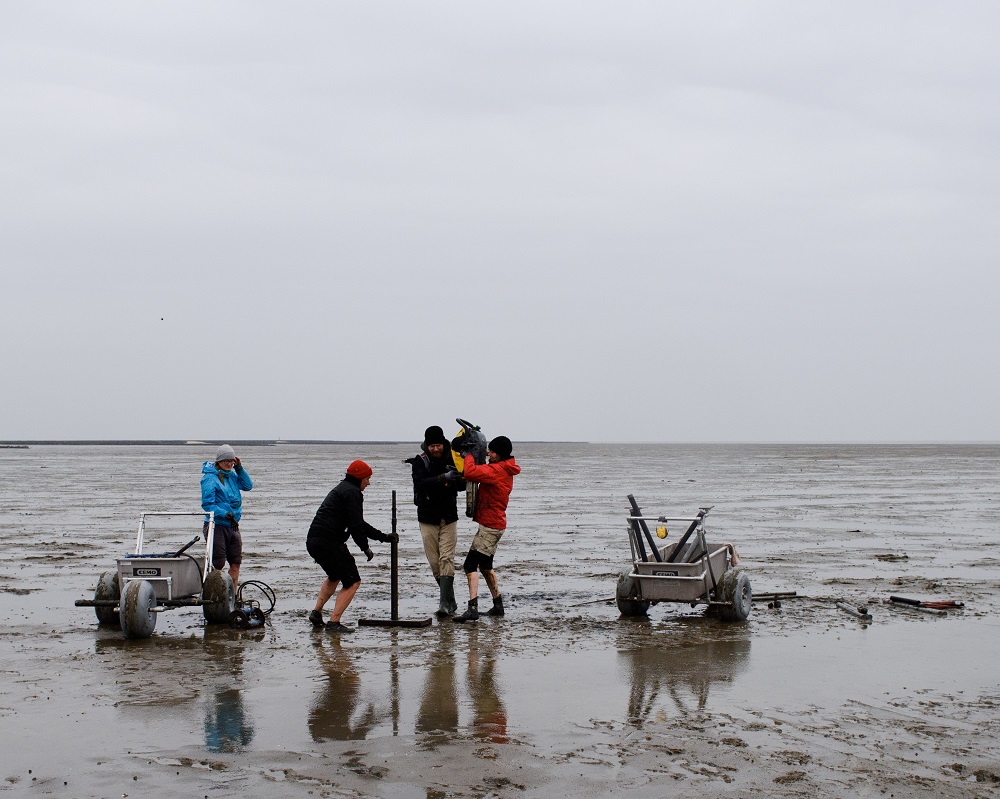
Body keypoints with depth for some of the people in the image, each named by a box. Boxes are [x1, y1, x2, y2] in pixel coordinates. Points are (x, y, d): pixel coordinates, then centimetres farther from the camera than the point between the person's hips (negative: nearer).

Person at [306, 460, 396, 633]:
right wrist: (365, 548, -2)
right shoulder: (352, 492, -7)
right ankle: (334, 622, -7)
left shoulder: (342, 489, 26)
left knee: (334, 576, 32)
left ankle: (317, 612, 27)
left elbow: (358, 523, 31)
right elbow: (355, 525, -15)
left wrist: (383, 536, 30)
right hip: (329, 542, -10)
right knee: (353, 581, -1)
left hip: (313, 541, 10)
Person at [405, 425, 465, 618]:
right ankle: (450, 601, 16)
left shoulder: (452, 460, -1)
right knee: (434, 562, 2)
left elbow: (462, 485, -3)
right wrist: (443, 478, -39)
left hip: (449, 518, 0)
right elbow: (421, 483, -25)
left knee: (446, 559, -11)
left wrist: (457, 478, -26)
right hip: (428, 519, 0)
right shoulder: (419, 462, -7)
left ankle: (445, 604, -17)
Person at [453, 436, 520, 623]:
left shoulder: (496, 470, -19)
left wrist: (469, 455, -13)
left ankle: (473, 608, -23)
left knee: (470, 565, -15)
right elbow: (482, 473, 24)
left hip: (490, 526, -10)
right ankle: (498, 605, 26)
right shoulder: (505, 470, 12)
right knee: (485, 566, 20)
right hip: (496, 523, 10)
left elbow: (470, 473, -31)